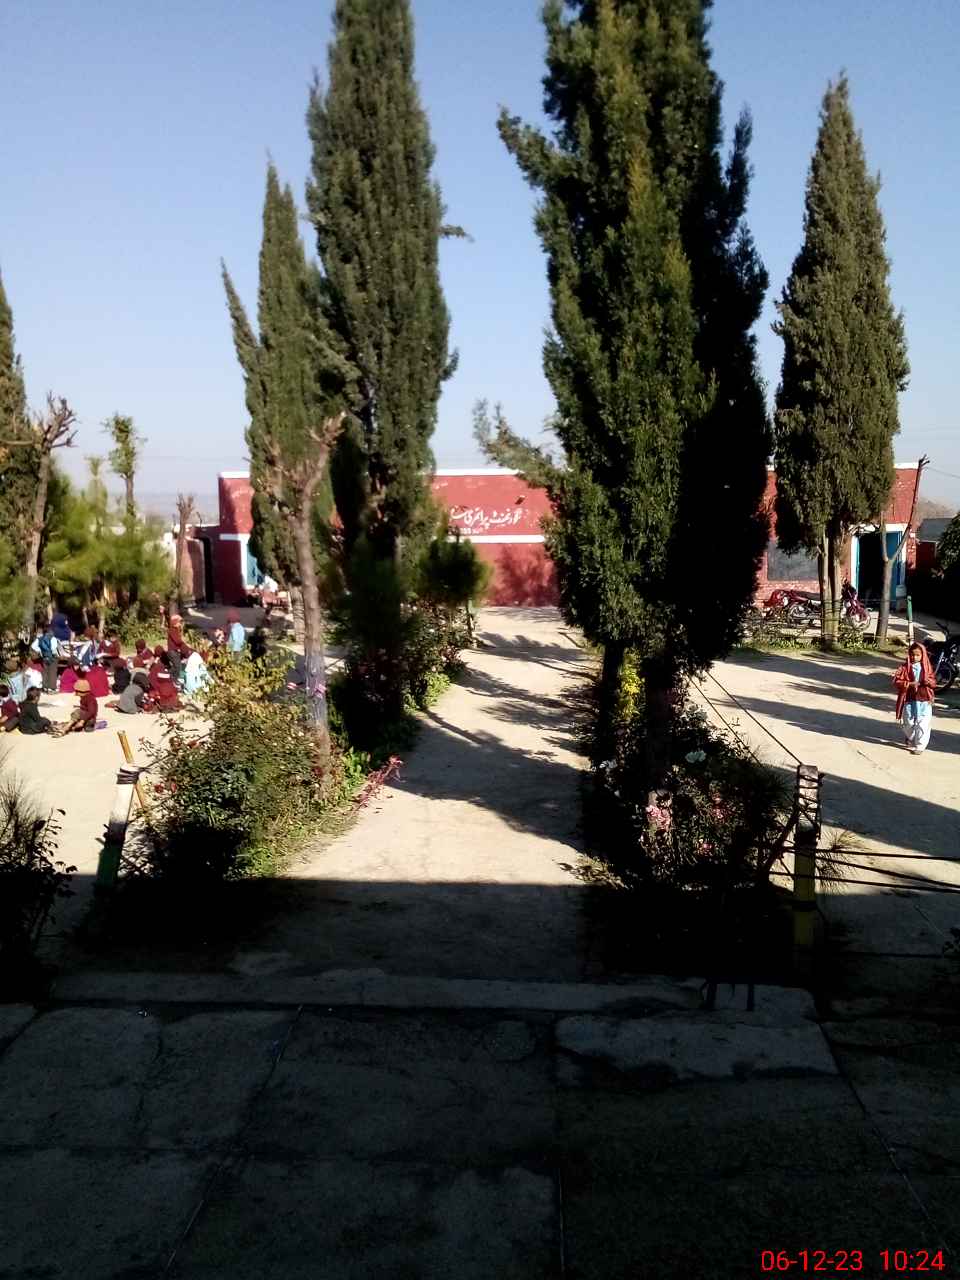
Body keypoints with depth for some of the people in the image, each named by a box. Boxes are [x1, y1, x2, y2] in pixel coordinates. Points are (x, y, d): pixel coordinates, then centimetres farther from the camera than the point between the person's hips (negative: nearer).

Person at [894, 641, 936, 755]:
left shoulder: (927, 668, 3)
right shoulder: (905, 667, -1)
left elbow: (934, 682, 7)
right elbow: (897, 681, -7)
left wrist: (929, 682, -16)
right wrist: (909, 684, -20)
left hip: (924, 701, -1)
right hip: (909, 700, 1)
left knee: (923, 725, -6)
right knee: (908, 724, 13)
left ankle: (920, 746, 3)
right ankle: (910, 741, 39)